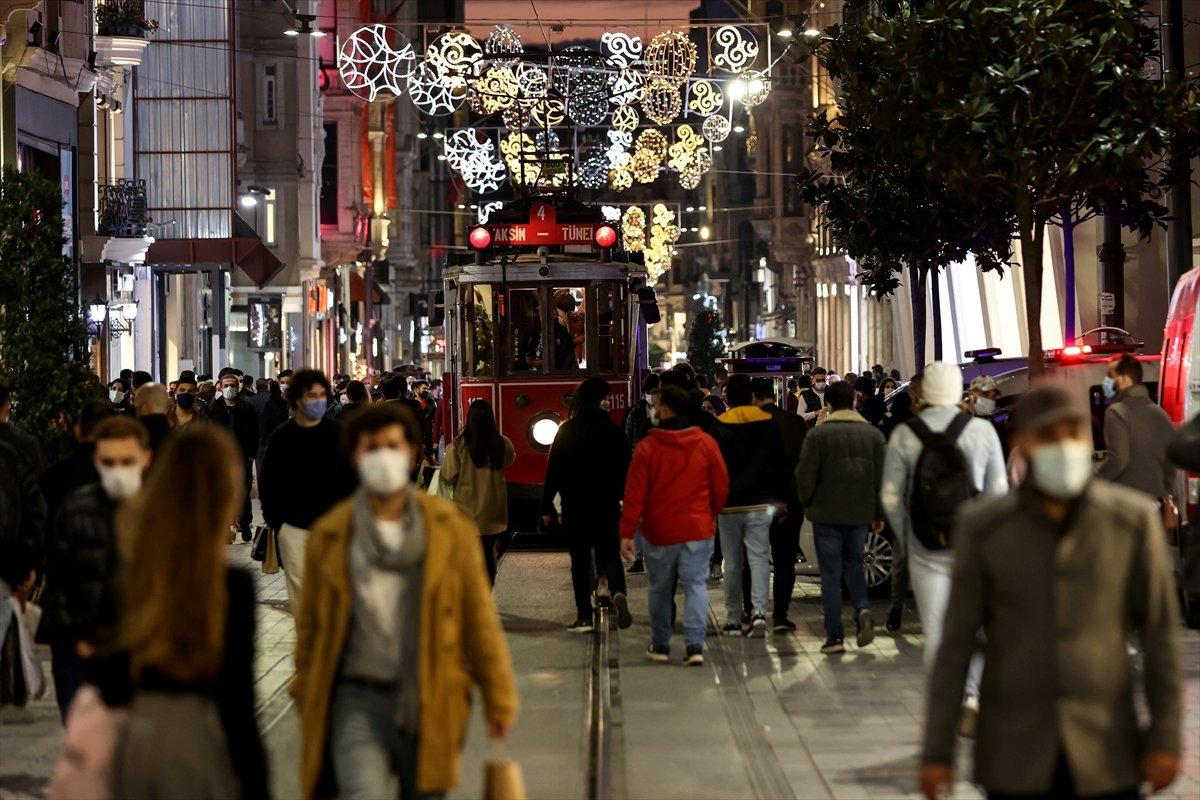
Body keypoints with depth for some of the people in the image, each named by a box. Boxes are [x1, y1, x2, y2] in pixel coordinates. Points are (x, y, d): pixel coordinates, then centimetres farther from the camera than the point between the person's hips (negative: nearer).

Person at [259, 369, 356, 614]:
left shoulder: (337, 433, 0)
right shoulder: (281, 437, 0)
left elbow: (350, 478, 4)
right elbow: (267, 482, 5)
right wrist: (275, 521, 0)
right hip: (292, 526, 0)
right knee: (298, 585, 2)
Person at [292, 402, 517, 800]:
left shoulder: (451, 528, 3)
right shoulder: (329, 535, 3)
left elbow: (479, 617, 5)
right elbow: (309, 624, 11)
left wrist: (498, 700, 4)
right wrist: (308, 704, 14)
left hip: (429, 704, 1)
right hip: (357, 699, -1)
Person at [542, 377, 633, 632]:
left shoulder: (567, 431, -3)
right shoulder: (614, 430, -3)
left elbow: (553, 470, -3)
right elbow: (625, 469, -3)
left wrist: (547, 506, 2)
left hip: (574, 506, 0)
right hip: (607, 505, 0)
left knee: (580, 561, 6)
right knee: (610, 553, 11)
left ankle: (584, 616, 3)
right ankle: (617, 592, -18)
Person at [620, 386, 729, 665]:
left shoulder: (647, 447, -9)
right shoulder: (706, 443, -2)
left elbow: (634, 494, -10)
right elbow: (721, 487, 4)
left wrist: (627, 532, -6)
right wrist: (711, 515, 22)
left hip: (659, 532, -1)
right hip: (698, 529, 1)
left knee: (660, 589, 13)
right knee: (696, 584, 3)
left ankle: (660, 645, 21)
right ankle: (695, 644, -10)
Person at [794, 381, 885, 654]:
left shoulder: (818, 434, -9)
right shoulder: (873, 434, 2)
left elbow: (805, 475, -10)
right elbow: (882, 477, 4)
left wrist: (807, 504, 8)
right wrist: (879, 514, 12)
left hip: (827, 514, -3)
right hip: (861, 514, 3)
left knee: (831, 573, 3)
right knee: (853, 564, 20)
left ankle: (834, 636, 1)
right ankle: (863, 609, -6)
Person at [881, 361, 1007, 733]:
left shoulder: (904, 435, -5)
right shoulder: (982, 431, -6)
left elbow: (890, 496, -1)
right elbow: (998, 490, 0)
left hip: (926, 550, 0)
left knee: (935, 632, 8)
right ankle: (971, 696, -6)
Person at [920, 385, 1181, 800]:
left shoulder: (1133, 518, -8)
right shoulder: (982, 526, -7)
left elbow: (1160, 633, -2)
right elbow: (955, 642, -4)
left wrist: (1165, 738, -4)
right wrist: (937, 750, -5)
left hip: (1104, 750, 0)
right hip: (1016, 751, 0)